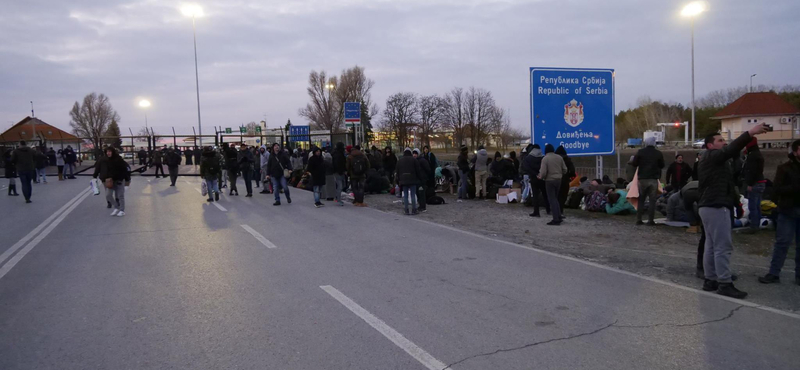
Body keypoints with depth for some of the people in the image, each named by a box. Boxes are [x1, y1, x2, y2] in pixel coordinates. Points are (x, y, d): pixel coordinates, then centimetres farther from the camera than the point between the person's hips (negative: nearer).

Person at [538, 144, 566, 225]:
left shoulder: (545, 159, -12)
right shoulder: (559, 157, 4)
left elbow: (543, 172, -17)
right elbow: (565, 170, 7)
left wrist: (541, 177, 3)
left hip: (549, 180, -6)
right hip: (558, 180, 6)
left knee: (552, 200, -1)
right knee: (556, 199, 19)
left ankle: (556, 219, -3)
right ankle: (558, 217, 20)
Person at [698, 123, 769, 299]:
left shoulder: (713, 160, 25)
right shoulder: (711, 156, -10)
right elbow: (731, 149, -22)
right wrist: (751, 132, -27)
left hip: (711, 207, 11)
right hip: (716, 207, -11)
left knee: (712, 246, 11)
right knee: (723, 246, -9)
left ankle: (710, 280, 16)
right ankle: (724, 284, -7)